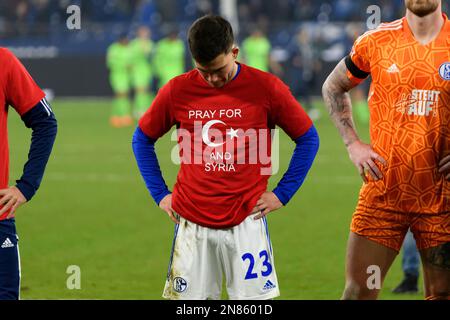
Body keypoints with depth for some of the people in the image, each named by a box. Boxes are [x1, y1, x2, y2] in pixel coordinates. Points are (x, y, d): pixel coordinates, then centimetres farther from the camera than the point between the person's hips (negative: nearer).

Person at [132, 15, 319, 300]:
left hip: (246, 221, -2)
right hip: (192, 223, 2)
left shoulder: (266, 88, -5)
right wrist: (160, 193, 7)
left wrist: (283, 193, 0)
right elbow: (142, 139, 15)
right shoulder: (177, 91, -1)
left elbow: (308, 138, 5)